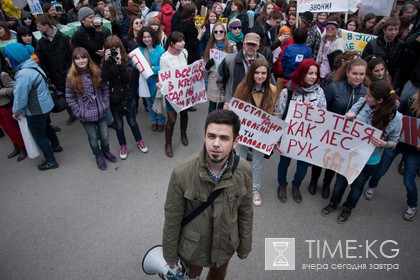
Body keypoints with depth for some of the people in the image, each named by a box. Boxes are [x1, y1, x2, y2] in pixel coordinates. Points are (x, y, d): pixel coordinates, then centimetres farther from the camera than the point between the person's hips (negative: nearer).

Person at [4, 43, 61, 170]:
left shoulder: (24, 74, -28)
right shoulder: (32, 65, 1)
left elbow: (20, 97, -23)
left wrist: (16, 112, -5)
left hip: (36, 111, -9)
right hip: (45, 105, 9)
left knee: (39, 135, 8)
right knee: (46, 127, 29)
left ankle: (51, 161, 21)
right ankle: (56, 146, 50)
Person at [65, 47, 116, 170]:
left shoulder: (96, 71, -6)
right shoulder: (71, 77, -10)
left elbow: (105, 89, 2)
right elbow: (69, 98, -5)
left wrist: (105, 104, -3)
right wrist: (78, 111, -9)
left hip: (101, 111, 2)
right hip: (86, 114, -1)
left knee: (105, 136, 14)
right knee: (93, 138, 14)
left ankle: (106, 151, 44)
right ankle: (98, 156, 40)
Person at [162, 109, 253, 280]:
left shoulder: (244, 172, -22)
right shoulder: (181, 174, -30)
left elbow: (246, 212, -6)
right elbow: (172, 219, -16)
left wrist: (245, 245, 6)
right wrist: (170, 254, -4)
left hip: (226, 245, 2)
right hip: (192, 247, -2)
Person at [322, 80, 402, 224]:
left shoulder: (395, 118, -20)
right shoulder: (362, 102, -17)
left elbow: (394, 141, -6)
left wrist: (384, 144, -28)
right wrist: (348, 117, -26)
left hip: (369, 160, -1)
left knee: (357, 186, 21)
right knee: (340, 181, 21)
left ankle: (348, 208, 50)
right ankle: (333, 203, 49)